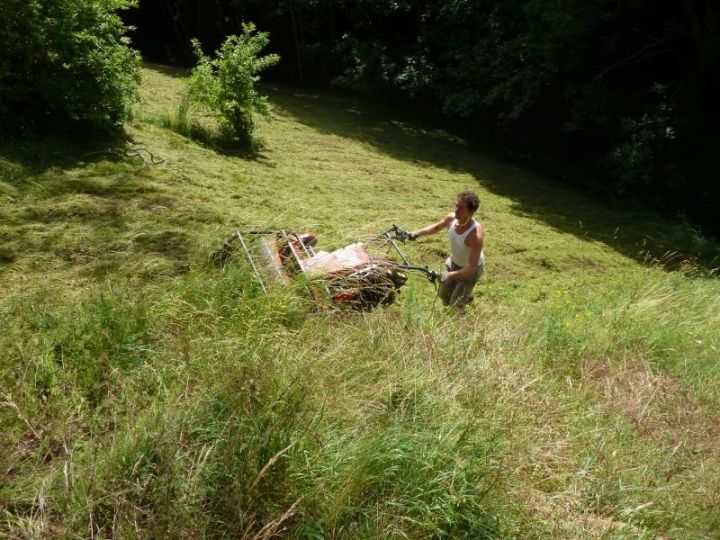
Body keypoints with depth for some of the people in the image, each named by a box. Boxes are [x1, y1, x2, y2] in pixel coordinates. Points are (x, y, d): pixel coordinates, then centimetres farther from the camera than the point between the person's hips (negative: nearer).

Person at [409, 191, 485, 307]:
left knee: (457, 303, 9)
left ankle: (467, 297, 43)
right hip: (454, 261, 6)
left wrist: (450, 275, -49)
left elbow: (472, 268, -38)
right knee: (443, 295, 19)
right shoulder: (451, 218, -22)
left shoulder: (476, 235, -40)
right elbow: (436, 227, 3)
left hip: (470, 268, -6)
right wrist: (418, 232, -11)